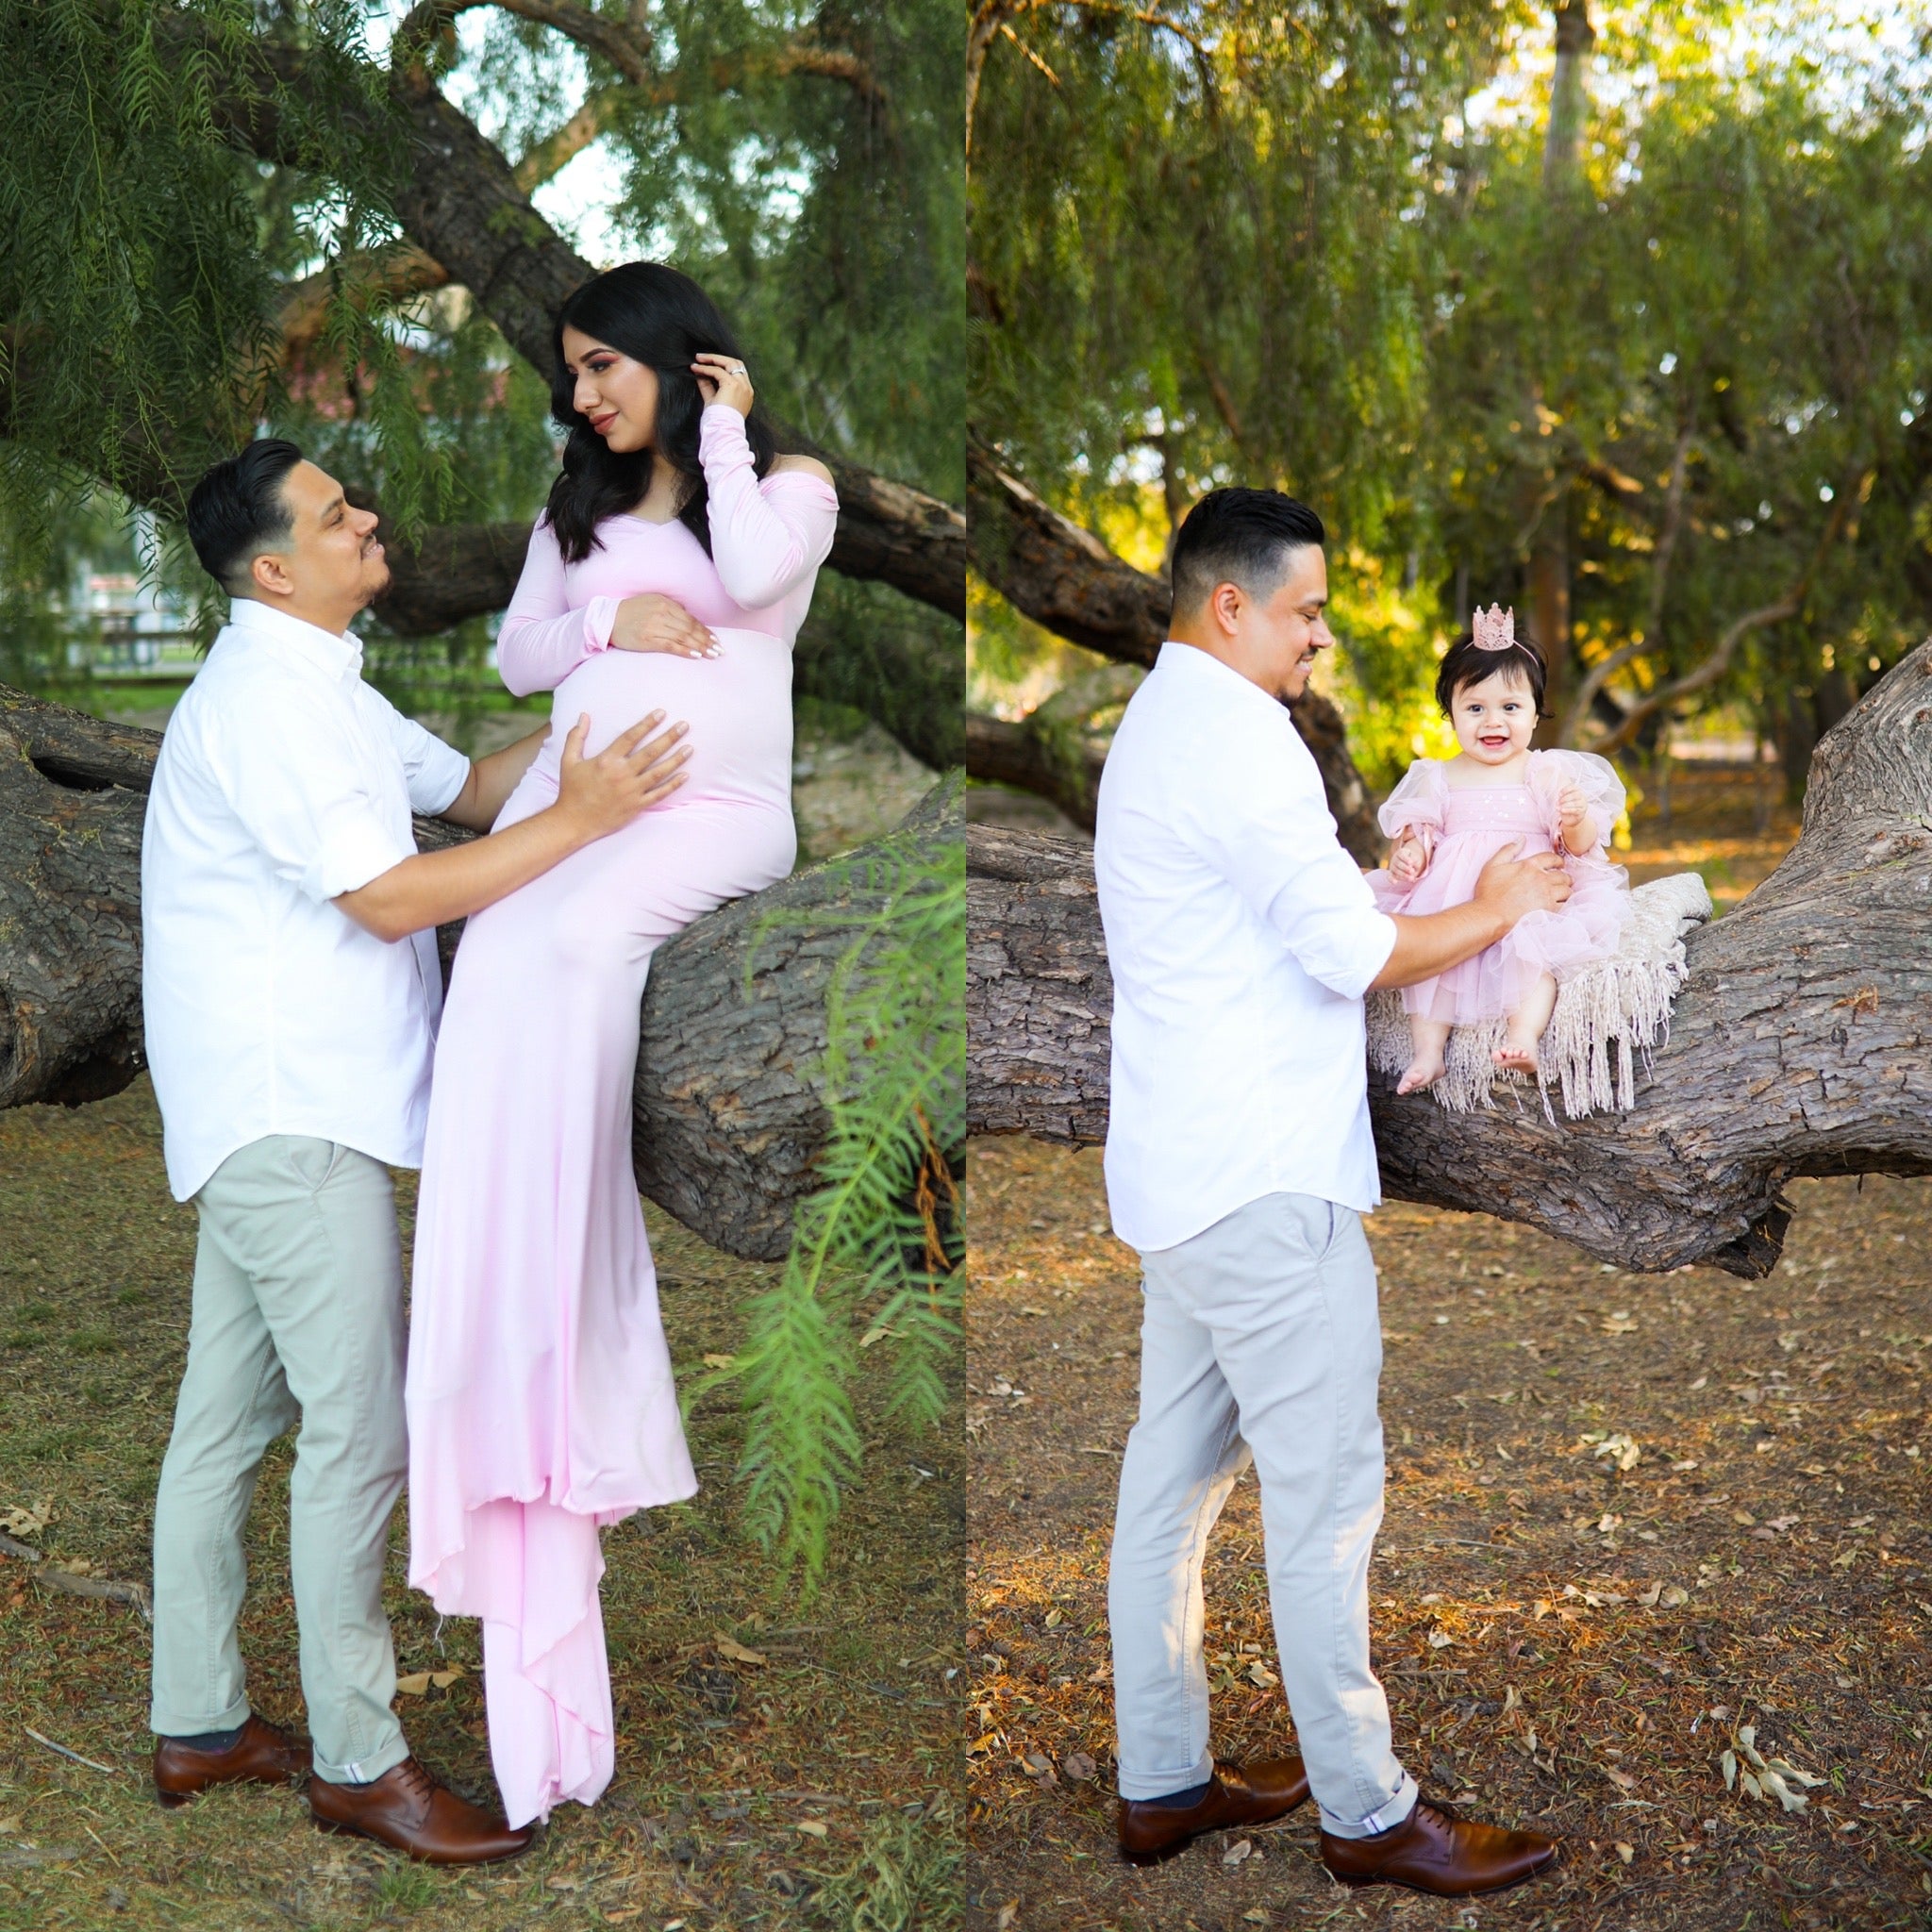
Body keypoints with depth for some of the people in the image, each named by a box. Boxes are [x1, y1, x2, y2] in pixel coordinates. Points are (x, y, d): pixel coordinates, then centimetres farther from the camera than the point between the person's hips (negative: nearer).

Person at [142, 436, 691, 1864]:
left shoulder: (319, 687, 17)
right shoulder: (267, 700, -17)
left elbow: (467, 788, 17)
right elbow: (391, 897, -21)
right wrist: (580, 821, -20)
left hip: (272, 1111, 10)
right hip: (291, 1115, -10)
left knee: (228, 1415, 14)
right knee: (360, 1432, -5)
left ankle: (198, 1724, 25)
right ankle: (358, 1758, 6)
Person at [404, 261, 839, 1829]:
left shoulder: (787, 481, 11)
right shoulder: (577, 508, 27)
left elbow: (750, 575, -11)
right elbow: (521, 656, 19)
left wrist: (725, 430, 2)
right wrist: (610, 618, 1)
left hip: (716, 802, -4)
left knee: (567, 949, -34)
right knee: (511, 981, -27)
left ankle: (543, 1397, -33)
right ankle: (534, 1409, -32)